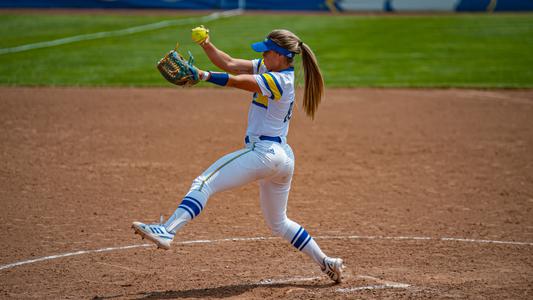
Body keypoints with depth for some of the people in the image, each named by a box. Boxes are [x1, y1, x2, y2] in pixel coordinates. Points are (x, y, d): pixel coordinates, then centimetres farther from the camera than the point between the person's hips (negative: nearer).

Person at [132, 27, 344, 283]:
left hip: (263, 152, -11)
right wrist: (206, 45, -5)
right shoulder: (267, 68, 13)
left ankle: (166, 231, -31)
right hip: (283, 157, 11)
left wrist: (203, 75, -38)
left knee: (205, 183, -18)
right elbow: (231, 65, 7)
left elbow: (235, 81, -27)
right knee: (278, 224, 22)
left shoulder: (279, 80, -15)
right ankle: (326, 263, 26)